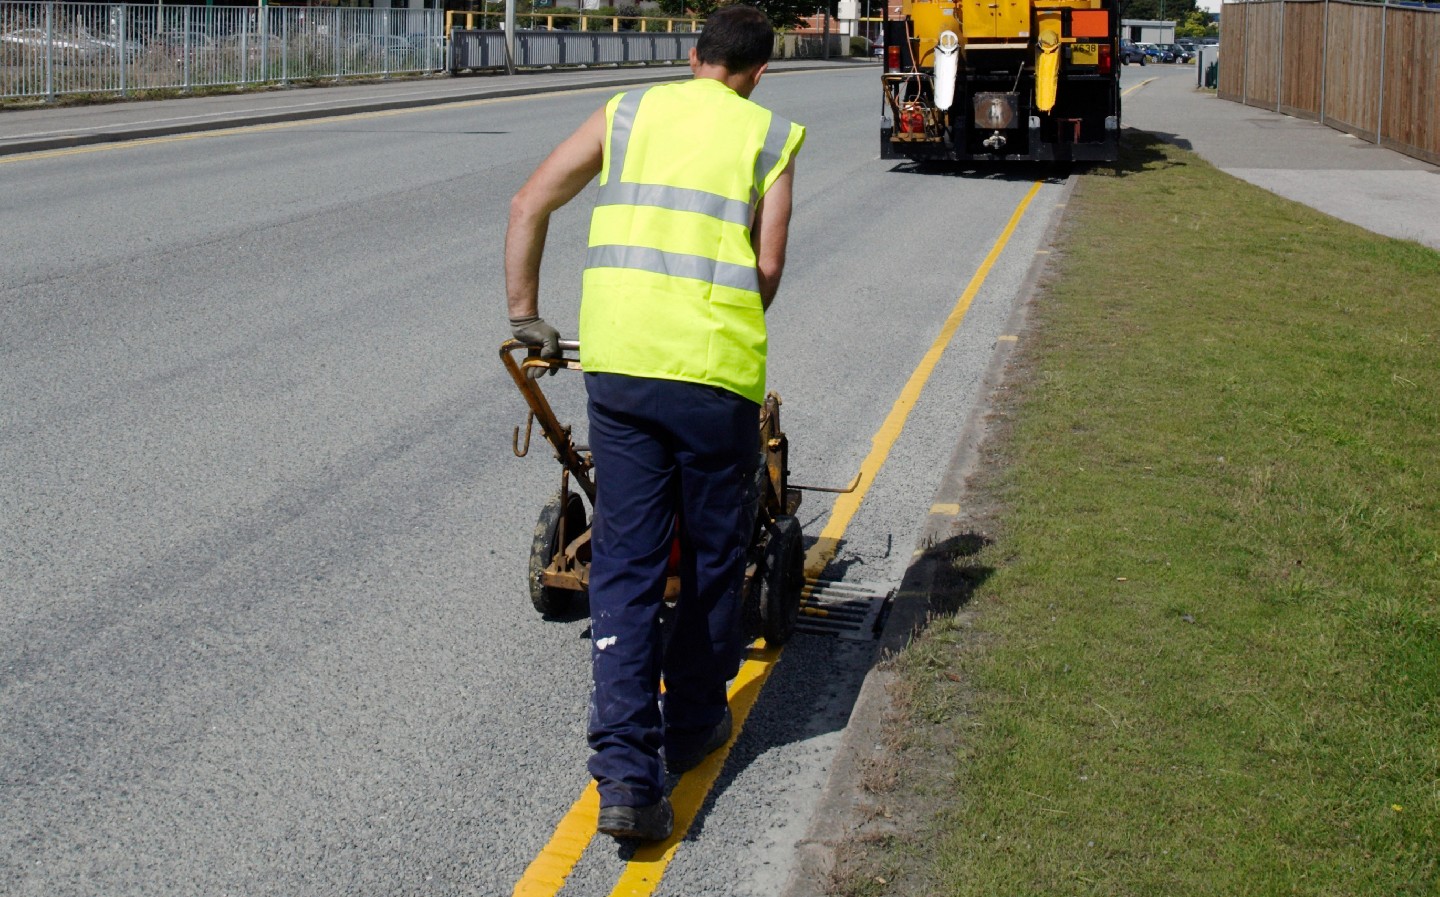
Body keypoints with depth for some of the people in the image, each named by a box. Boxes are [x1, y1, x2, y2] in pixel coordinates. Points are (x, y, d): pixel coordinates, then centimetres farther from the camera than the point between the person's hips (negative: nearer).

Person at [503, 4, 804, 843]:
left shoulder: (629, 111, 13)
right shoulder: (770, 135, 8)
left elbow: (530, 203, 8)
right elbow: (768, 264, 0)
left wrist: (525, 314, 15)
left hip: (619, 363, 2)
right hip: (718, 374, -2)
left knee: (625, 563, 4)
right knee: (716, 557, 17)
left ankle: (625, 769, -4)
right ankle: (694, 727, 31)